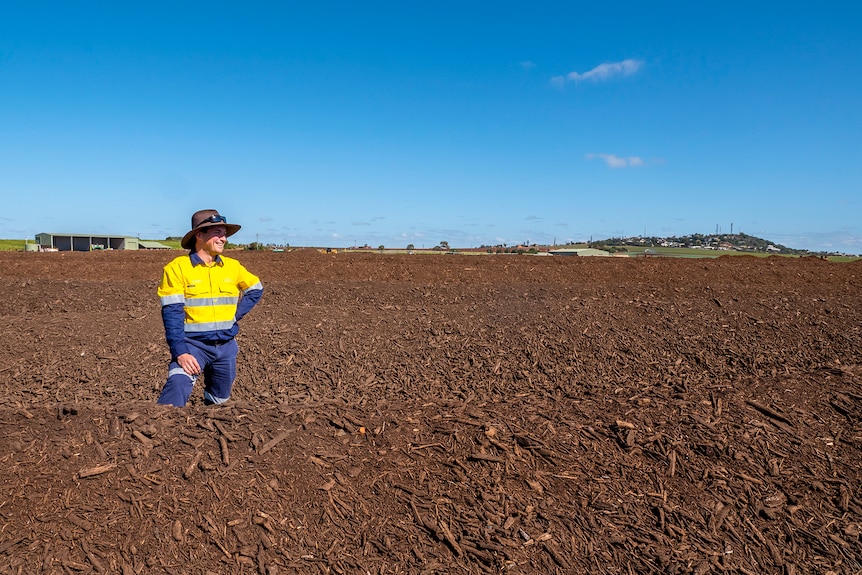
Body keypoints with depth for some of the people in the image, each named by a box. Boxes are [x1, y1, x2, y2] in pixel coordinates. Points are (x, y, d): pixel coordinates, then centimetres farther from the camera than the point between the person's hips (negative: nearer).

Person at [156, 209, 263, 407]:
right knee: (177, 389, -29)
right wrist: (180, 352, -23)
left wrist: (236, 315, 3)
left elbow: (256, 289, 18)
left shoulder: (233, 266, 3)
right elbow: (172, 313, -15)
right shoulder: (178, 267, -10)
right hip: (193, 344, -4)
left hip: (226, 346, 5)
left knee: (219, 401, 17)